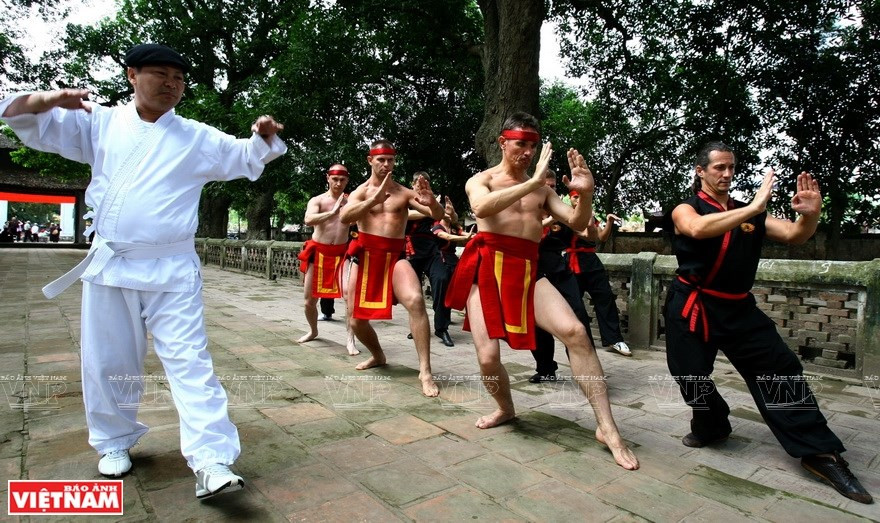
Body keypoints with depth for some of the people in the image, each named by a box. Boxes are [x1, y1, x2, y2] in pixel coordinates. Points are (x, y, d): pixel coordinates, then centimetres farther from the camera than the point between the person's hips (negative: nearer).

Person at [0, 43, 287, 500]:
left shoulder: (198, 138, 6)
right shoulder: (101, 123, 9)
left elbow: (248, 158, 9)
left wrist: (264, 136, -13)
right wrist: (45, 100, -11)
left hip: (171, 268, -2)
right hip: (109, 263, 3)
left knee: (189, 360, -8)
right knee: (107, 362, 12)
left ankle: (211, 462, -9)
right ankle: (114, 443, 34)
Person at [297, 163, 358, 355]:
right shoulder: (317, 200, -2)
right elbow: (308, 220, -22)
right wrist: (332, 213, -32)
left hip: (341, 253, -1)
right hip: (318, 253, 1)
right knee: (310, 300, 11)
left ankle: (350, 340, -8)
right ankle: (313, 331, 39)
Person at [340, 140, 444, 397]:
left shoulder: (404, 192, 8)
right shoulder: (361, 192, 8)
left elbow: (438, 215, 0)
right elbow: (344, 217, -14)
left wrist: (430, 200, -24)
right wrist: (375, 199, -28)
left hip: (395, 257, -1)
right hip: (366, 257, 2)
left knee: (416, 301, -28)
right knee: (356, 320, 5)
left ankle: (425, 371, -22)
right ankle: (377, 355, 37)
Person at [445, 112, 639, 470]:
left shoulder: (542, 189, 19)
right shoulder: (481, 180, 8)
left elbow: (577, 223, 10)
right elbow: (481, 207, -18)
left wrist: (585, 195, -11)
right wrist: (532, 182, -23)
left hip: (527, 272, 2)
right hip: (486, 269, -2)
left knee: (575, 332, -17)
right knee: (488, 356, -10)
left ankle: (606, 427, -6)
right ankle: (506, 408, 25)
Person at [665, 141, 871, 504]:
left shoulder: (750, 214, 11)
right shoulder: (686, 210, -4)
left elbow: (794, 235, 2)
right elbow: (698, 229, -28)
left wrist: (810, 214, -19)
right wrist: (753, 208, -31)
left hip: (738, 308, 4)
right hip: (693, 308, -3)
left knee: (780, 370, -3)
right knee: (691, 376, 1)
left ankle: (819, 453, 8)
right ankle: (711, 426, 30)